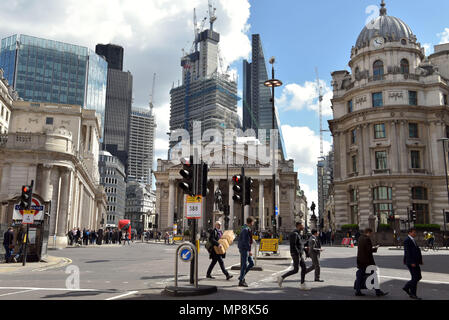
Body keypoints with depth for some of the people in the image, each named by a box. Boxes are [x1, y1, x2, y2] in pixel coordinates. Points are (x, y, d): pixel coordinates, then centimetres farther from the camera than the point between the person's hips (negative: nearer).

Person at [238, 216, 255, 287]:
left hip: (246, 249, 10)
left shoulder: (246, 228, 13)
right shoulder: (246, 229, -18)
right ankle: (241, 281, 4)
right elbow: (245, 241, -24)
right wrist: (249, 250, -23)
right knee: (244, 265, -3)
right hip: (244, 249, -10)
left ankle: (241, 276, 18)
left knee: (251, 263, 11)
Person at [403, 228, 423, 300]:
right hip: (411, 262, -9)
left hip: (415, 262, 9)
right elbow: (408, 252, -19)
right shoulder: (407, 240, -13)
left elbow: (417, 250, 17)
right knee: (415, 278, -5)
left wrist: (420, 260, 10)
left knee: (418, 277, 11)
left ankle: (406, 287, 22)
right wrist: (412, 262, -23)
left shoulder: (413, 240, 17)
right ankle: (413, 294, 6)